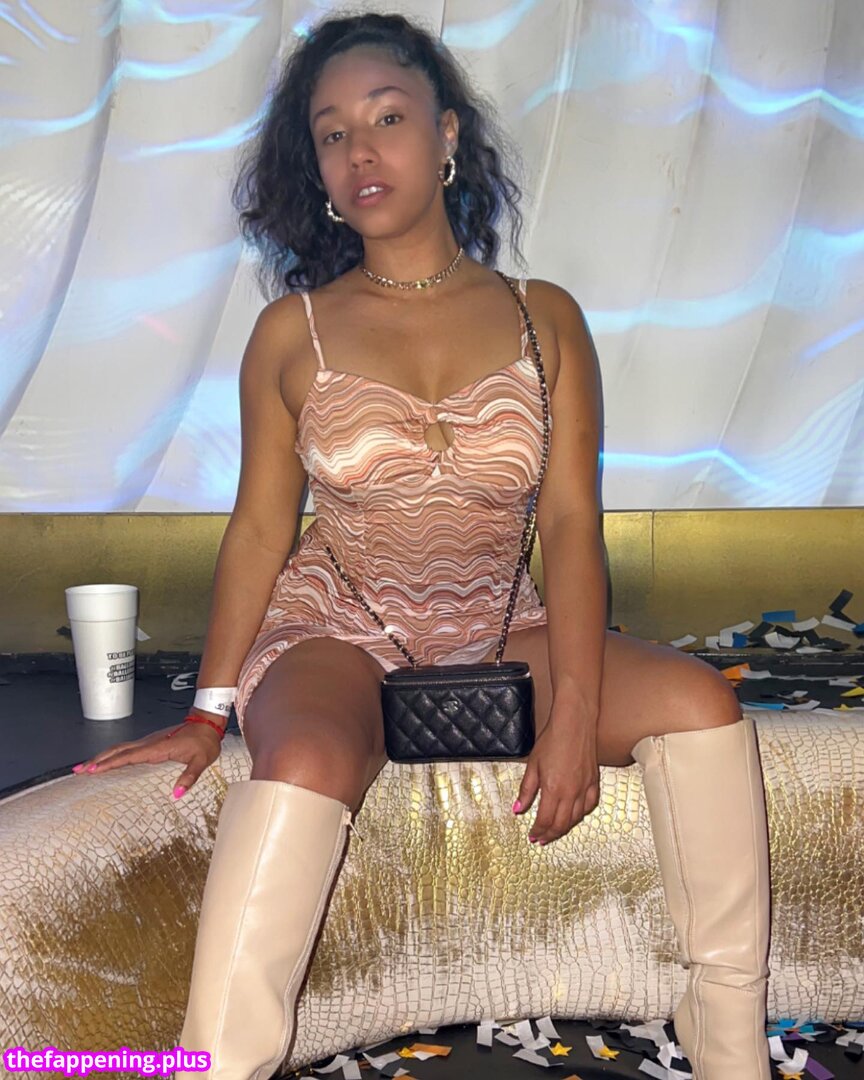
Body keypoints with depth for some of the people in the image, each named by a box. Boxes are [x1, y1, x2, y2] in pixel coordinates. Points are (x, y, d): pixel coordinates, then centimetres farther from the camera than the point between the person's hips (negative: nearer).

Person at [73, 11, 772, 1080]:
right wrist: (211, 709, -6)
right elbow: (259, 525, 2)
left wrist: (574, 712, -15)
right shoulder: (293, 332, 1)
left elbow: (570, 521, -4)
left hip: (495, 633, 2)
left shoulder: (545, 319, 2)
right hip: (333, 630, -1)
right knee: (307, 760, -36)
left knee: (698, 700, -21)